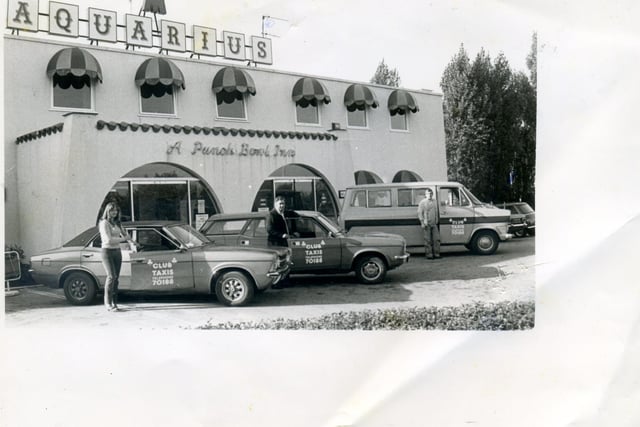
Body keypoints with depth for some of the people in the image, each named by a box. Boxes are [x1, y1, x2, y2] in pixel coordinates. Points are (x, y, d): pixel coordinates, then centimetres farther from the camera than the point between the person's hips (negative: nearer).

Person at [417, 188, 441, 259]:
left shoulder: (434, 202, 16)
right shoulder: (423, 202, -1)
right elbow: (419, 213, -4)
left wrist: (437, 221, 13)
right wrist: (422, 222, -11)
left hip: (434, 224, 5)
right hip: (427, 224, -5)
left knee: (436, 239, 3)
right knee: (428, 240, -3)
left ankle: (436, 253, 10)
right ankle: (429, 254, 3)